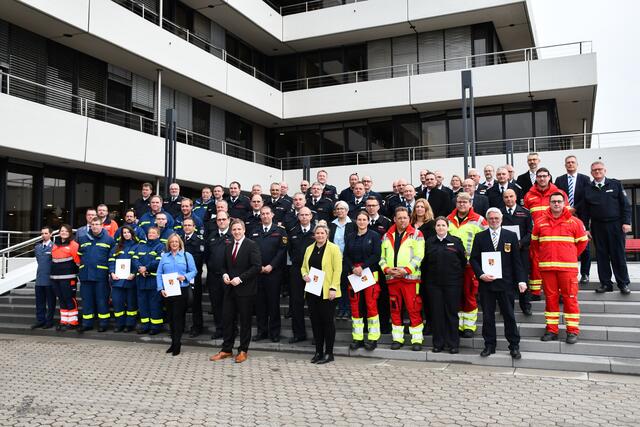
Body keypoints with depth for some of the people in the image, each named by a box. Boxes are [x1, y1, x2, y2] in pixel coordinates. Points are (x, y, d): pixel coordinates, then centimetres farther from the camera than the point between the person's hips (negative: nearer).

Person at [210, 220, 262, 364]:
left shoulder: (251, 245, -7)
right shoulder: (228, 247, 14)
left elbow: (257, 267, -14)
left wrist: (240, 278, -19)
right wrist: (225, 274, -1)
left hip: (245, 289, -6)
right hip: (230, 289, 6)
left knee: (245, 321, 4)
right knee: (227, 319, 8)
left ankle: (243, 351, 15)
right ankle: (226, 349, 19)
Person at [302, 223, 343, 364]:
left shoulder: (333, 248, -4)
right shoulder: (309, 249, 13)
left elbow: (337, 270, -9)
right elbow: (303, 266, 20)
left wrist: (333, 288, -16)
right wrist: (304, 275, -2)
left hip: (327, 292, -5)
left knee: (328, 321, 1)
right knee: (315, 321, 9)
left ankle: (328, 353, 10)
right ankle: (318, 351, 19)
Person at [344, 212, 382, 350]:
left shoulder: (374, 236, 1)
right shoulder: (350, 237, 12)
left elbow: (376, 255, -7)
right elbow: (346, 256, 8)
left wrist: (362, 267, -14)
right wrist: (353, 268, -9)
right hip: (353, 275, 4)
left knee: (371, 305, -5)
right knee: (355, 305, 3)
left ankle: (373, 338, 3)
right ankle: (357, 338, 11)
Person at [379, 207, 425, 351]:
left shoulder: (416, 235, 1)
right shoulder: (387, 236, 14)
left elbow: (419, 256, -7)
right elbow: (382, 257, 15)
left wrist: (406, 270, -16)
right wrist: (386, 269, -4)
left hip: (410, 278, -4)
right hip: (392, 278, 4)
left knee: (414, 309, -5)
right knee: (395, 309, 9)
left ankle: (417, 339, 3)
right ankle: (397, 338, 19)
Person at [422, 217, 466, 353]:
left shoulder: (456, 241, 2)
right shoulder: (429, 242, 7)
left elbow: (463, 261, 7)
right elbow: (425, 262, 11)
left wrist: (458, 276, 7)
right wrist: (425, 280, 8)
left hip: (452, 283, -2)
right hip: (433, 283, 2)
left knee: (451, 313, 3)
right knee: (436, 313, 4)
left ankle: (453, 344, 11)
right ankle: (438, 343, 12)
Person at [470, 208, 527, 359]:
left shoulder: (511, 236, 5)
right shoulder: (479, 237, 7)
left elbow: (516, 260, 3)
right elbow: (473, 259, 5)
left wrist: (521, 280, -5)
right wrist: (481, 274, -10)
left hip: (505, 283, -1)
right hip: (486, 283, 1)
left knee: (509, 315, 3)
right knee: (487, 316, 7)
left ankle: (514, 346, 13)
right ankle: (489, 345, 17)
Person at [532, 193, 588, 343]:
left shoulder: (574, 222, 3)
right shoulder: (540, 223, 7)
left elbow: (583, 241, 10)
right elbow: (534, 241, 18)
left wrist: (571, 256, 10)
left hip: (568, 266, -2)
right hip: (546, 266, 2)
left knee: (570, 297, -1)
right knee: (550, 297, 6)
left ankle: (572, 331, 6)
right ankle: (551, 330, 14)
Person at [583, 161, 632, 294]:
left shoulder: (616, 184, 3)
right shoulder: (588, 190, 7)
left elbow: (625, 204, 1)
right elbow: (586, 212, 9)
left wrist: (626, 222, -7)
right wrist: (586, 228, 5)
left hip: (615, 225, -2)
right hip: (597, 227, 2)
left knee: (618, 255, 1)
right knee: (602, 256, 5)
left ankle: (623, 283, 11)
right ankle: (605, 283, 12)